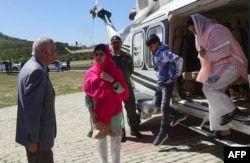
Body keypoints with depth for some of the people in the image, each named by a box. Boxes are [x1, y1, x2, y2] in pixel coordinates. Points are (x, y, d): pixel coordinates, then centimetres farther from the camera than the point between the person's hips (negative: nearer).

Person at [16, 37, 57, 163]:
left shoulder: (29, 66, 9)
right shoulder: (37, 71, -23)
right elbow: (31, 108, -26)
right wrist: (33, 139, -20)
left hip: (36, 133, 10)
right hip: (37, 135, -10)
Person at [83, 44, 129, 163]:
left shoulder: (115, 71, -7)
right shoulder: (90, 73, -2)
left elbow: (124, 93, -10)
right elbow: (87, 94, 2)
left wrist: (112, 80, -23)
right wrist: (91, 111, -7)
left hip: (114, 112, -1)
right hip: (97, 113, 2)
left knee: (115, 139, 9)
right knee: (100, 139, 12)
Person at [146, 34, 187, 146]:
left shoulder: (164, 53, -20)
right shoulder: (155, 54, 8)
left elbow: (179, 59, -29)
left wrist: (177, 74, -18)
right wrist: (160, 78, 14)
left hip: (168, 82, -9)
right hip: (160, 82, 10)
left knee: (164, 107, -6)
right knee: (157, 102, 15)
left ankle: (162, 133, 4)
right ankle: (178, 115, 30)